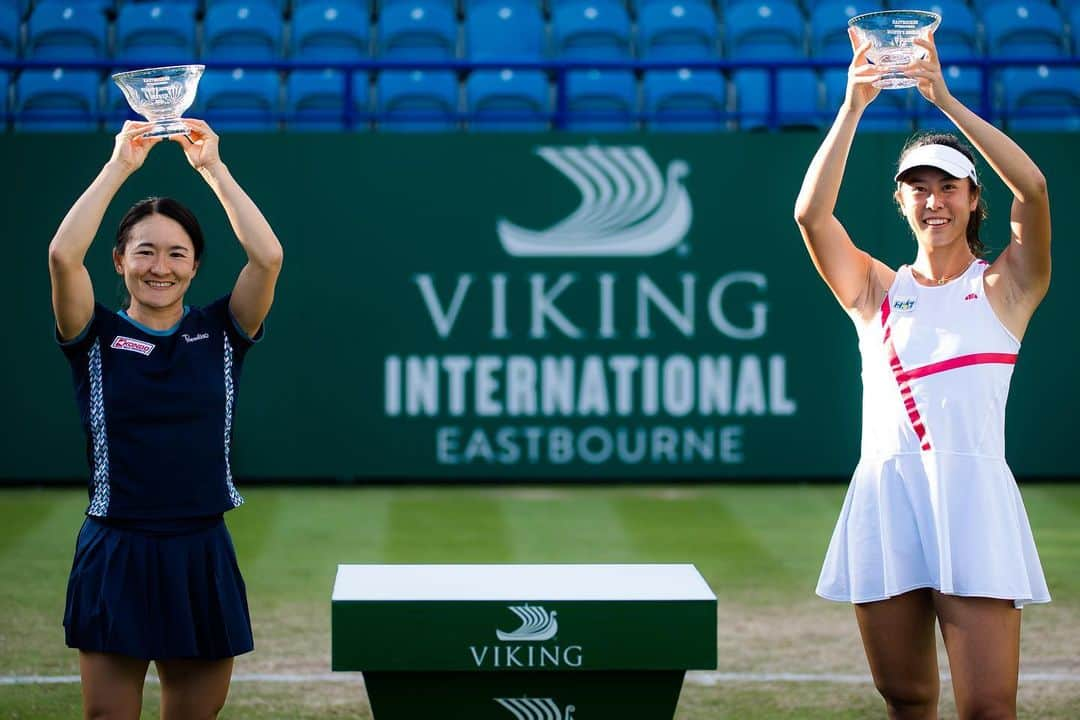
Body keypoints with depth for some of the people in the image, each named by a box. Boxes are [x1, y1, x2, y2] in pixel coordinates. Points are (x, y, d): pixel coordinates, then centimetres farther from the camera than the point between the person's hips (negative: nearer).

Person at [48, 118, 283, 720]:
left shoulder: (220, 333, 6)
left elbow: (268, 257, -9)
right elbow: (63, 256, -16)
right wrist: (119, 167, -13)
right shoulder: (97, 337, 1)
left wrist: (213, 168, -8)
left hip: (202, 559, 2)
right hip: (116, 557, -2)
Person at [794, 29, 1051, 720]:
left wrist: (945, 98, -11)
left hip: (972, 497, -3)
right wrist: (853, 107, -9)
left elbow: (1033, 187, -8)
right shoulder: (877, 291, 15)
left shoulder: (1004, 286, 9)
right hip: (883, 499, 3)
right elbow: (811, 213, -1)